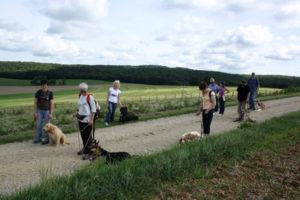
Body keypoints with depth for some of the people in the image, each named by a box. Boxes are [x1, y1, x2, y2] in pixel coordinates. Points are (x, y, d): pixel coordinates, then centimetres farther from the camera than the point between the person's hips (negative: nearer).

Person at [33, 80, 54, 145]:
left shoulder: (50, 93, -6)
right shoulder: (38, 92, -4)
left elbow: (52, 103, -6)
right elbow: (35, 102, 0)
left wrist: (51, 113, -11)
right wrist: (35, 112, -5)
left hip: (47, 111, -1)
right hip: (39, 110, 1)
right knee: (38, 125, 0)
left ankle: (46, 139, 9)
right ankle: (38, 138, 12)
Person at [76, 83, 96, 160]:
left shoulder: (90, 97, -12)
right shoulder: (80, 96, 9)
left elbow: (93, 109, -12)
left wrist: (91, 119, -17)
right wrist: (77, 112, 7)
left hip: (87, 119, -7)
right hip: (80, 119, 7)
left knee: (88, 136, -3)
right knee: (82, 135, 16)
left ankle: (87, 152, 2)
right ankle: (85, 148, 33)